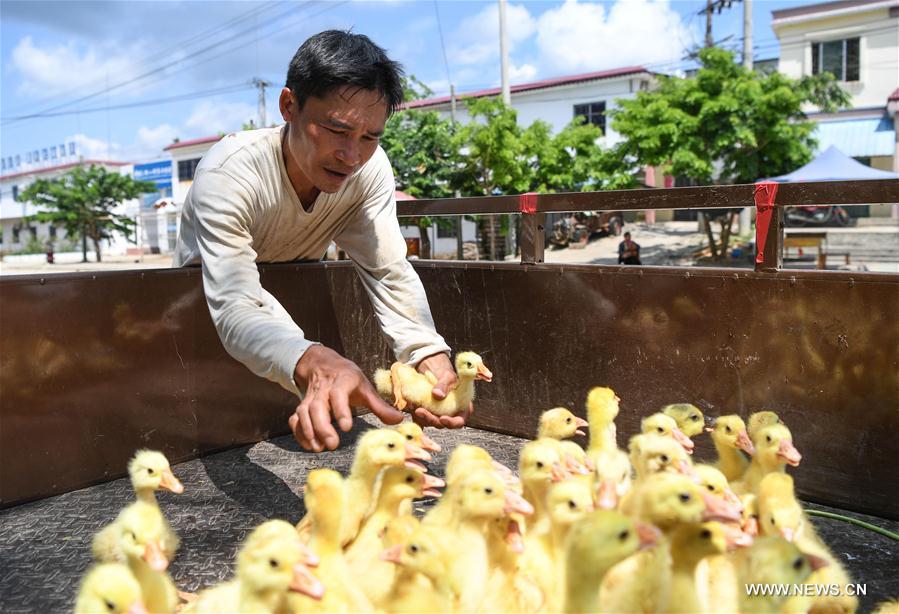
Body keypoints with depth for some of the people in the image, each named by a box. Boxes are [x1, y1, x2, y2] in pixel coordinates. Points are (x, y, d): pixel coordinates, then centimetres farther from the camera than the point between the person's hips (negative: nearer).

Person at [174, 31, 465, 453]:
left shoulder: (370, 168, -23)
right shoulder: (227, 174, -37)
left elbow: (390, 273, -26)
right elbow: (235, 310, -47)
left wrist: (429, 354, -46)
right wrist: (312, 362, -68)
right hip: (201, 298, -3)